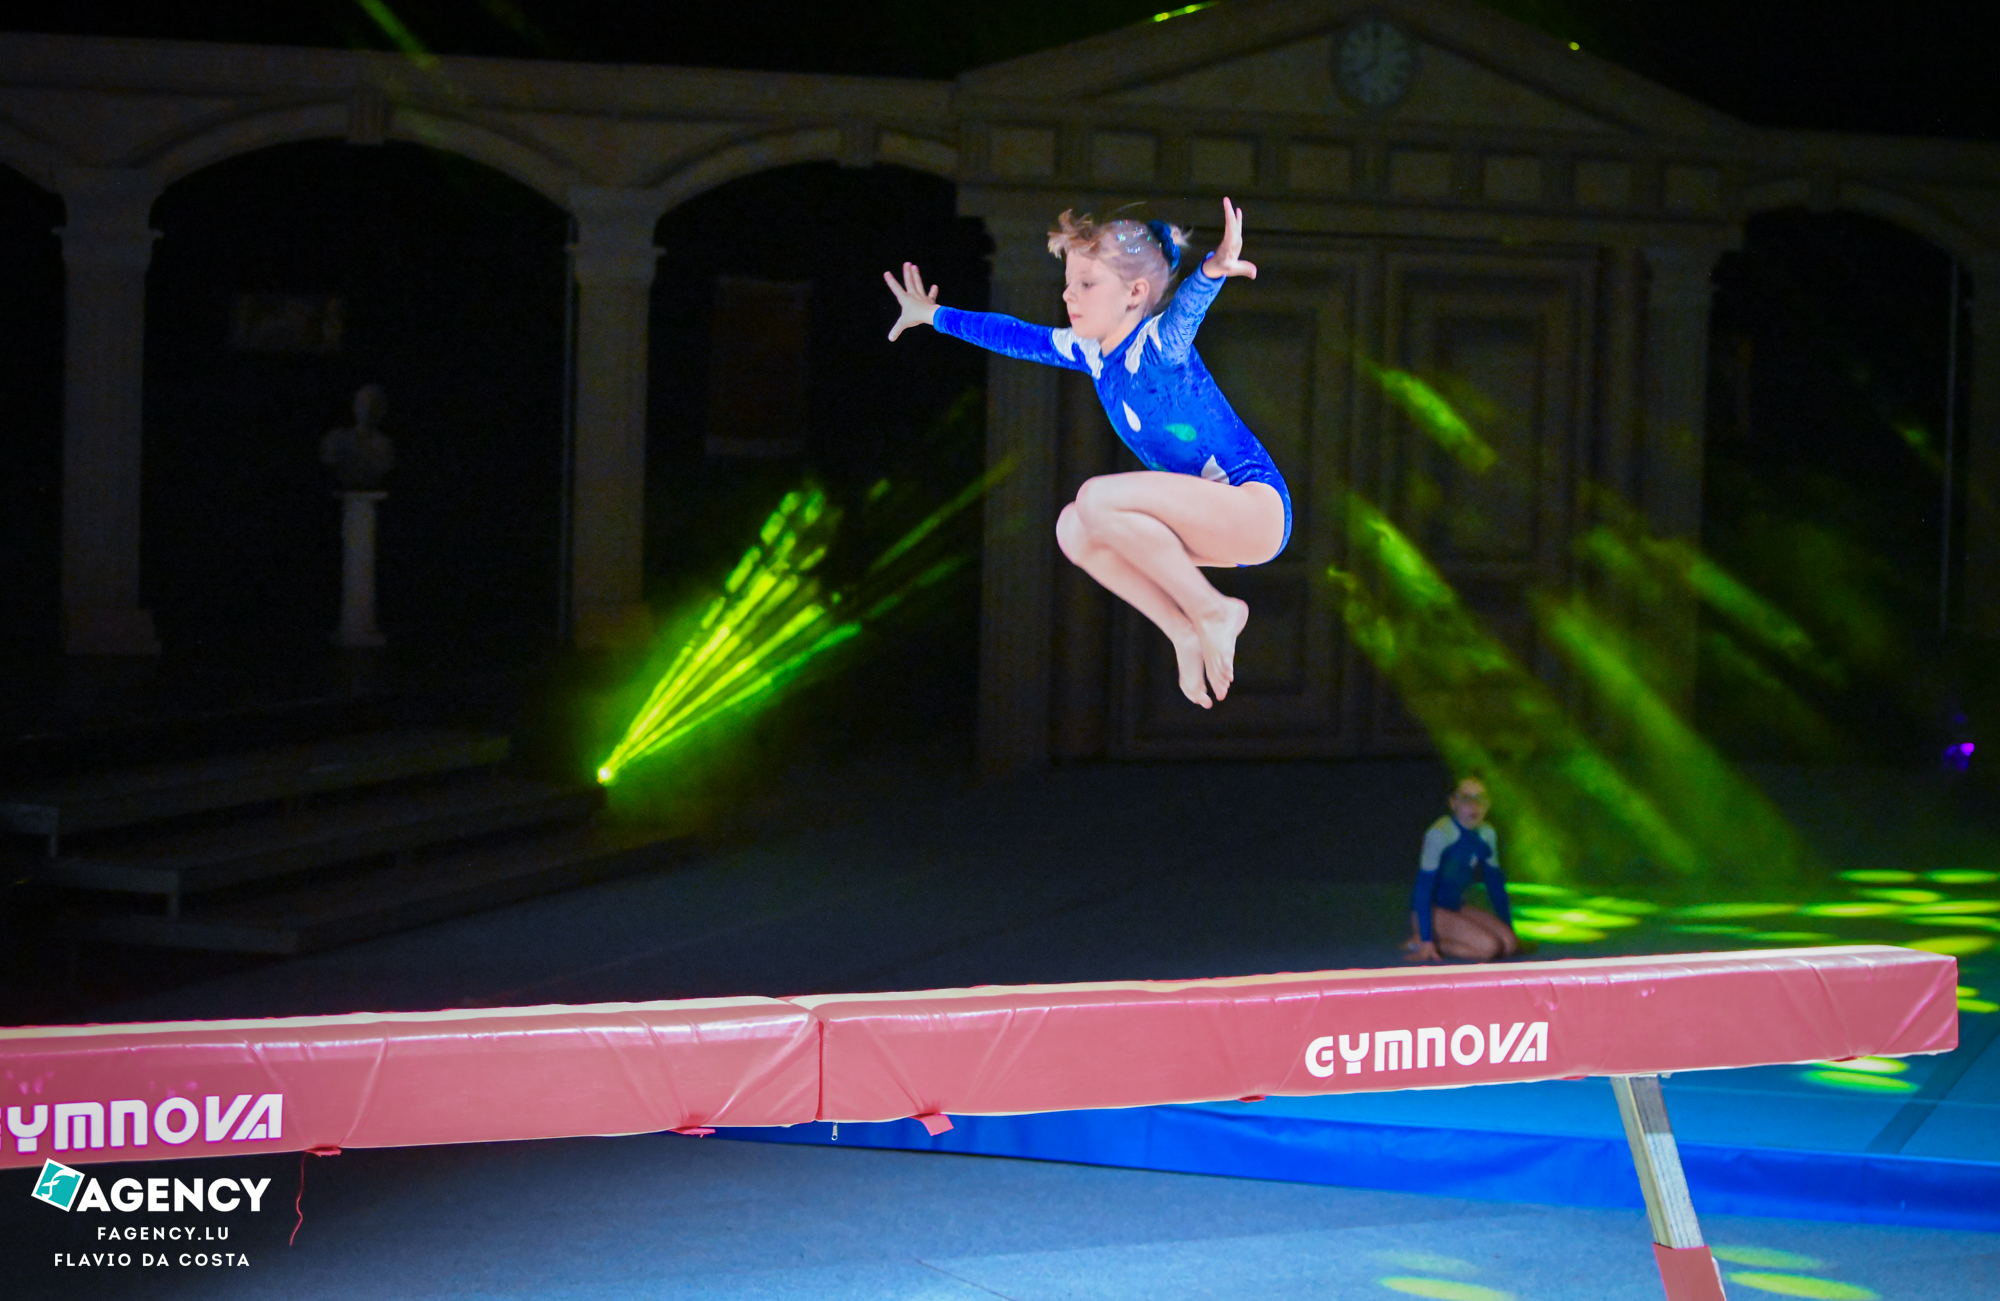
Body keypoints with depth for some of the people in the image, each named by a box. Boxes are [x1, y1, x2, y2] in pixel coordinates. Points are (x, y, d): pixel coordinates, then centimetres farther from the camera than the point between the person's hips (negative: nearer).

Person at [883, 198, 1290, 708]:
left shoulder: (1158, 345, -17)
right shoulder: (1090, 351, 9)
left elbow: (1185, 309, -40)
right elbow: (1018, 336, 25)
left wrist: (1213, 269, -63)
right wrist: (934, 317, 37)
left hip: (1259, 509, -9)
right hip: (1211, 525, 9)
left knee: (1098, 499, -24)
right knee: (1073, 528, -1)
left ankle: (1214, 611, -12)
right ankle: (1186, 635, -2)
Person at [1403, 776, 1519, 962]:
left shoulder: (1487, 834, 4)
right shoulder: (1440, 833, -19)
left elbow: (1495, 883, 16)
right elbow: (1424, 886, -20)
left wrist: (1508, 927, 14)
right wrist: (1426, 940, -23)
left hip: (1457, 907, 8)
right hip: (1433, 912, -8)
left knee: (1510, 945, -12)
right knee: (1488, 947, -25)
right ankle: (1421, 942, -7)